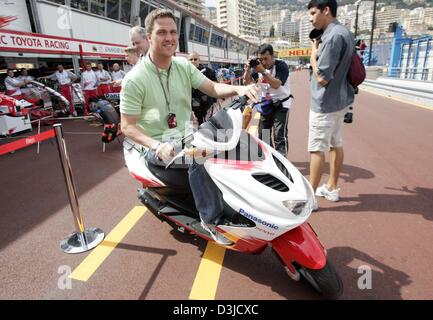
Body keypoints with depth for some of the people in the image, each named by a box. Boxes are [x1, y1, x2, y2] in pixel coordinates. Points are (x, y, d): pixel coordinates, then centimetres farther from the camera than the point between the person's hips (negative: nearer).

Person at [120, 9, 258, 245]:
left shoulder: (183, 66, 4)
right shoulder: (135, 79, -12)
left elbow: (212, 88, 0)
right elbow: (127, 127, -12)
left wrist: (238, 88, -22)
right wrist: (158, 146, -28)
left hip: (186, 135, 6)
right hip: (157, 145, -6)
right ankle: (212, 219, -17)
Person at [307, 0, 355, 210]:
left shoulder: (333, 36, -19)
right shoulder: (345, 33, 12)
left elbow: (322, 77, -21)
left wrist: (313, 53, -9)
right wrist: (319, 52, 8)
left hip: (326, 103, -10)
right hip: (339, 100, 10)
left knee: (317, 149, -5)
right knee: (336, 144, 15)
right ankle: (332, 188, 28)